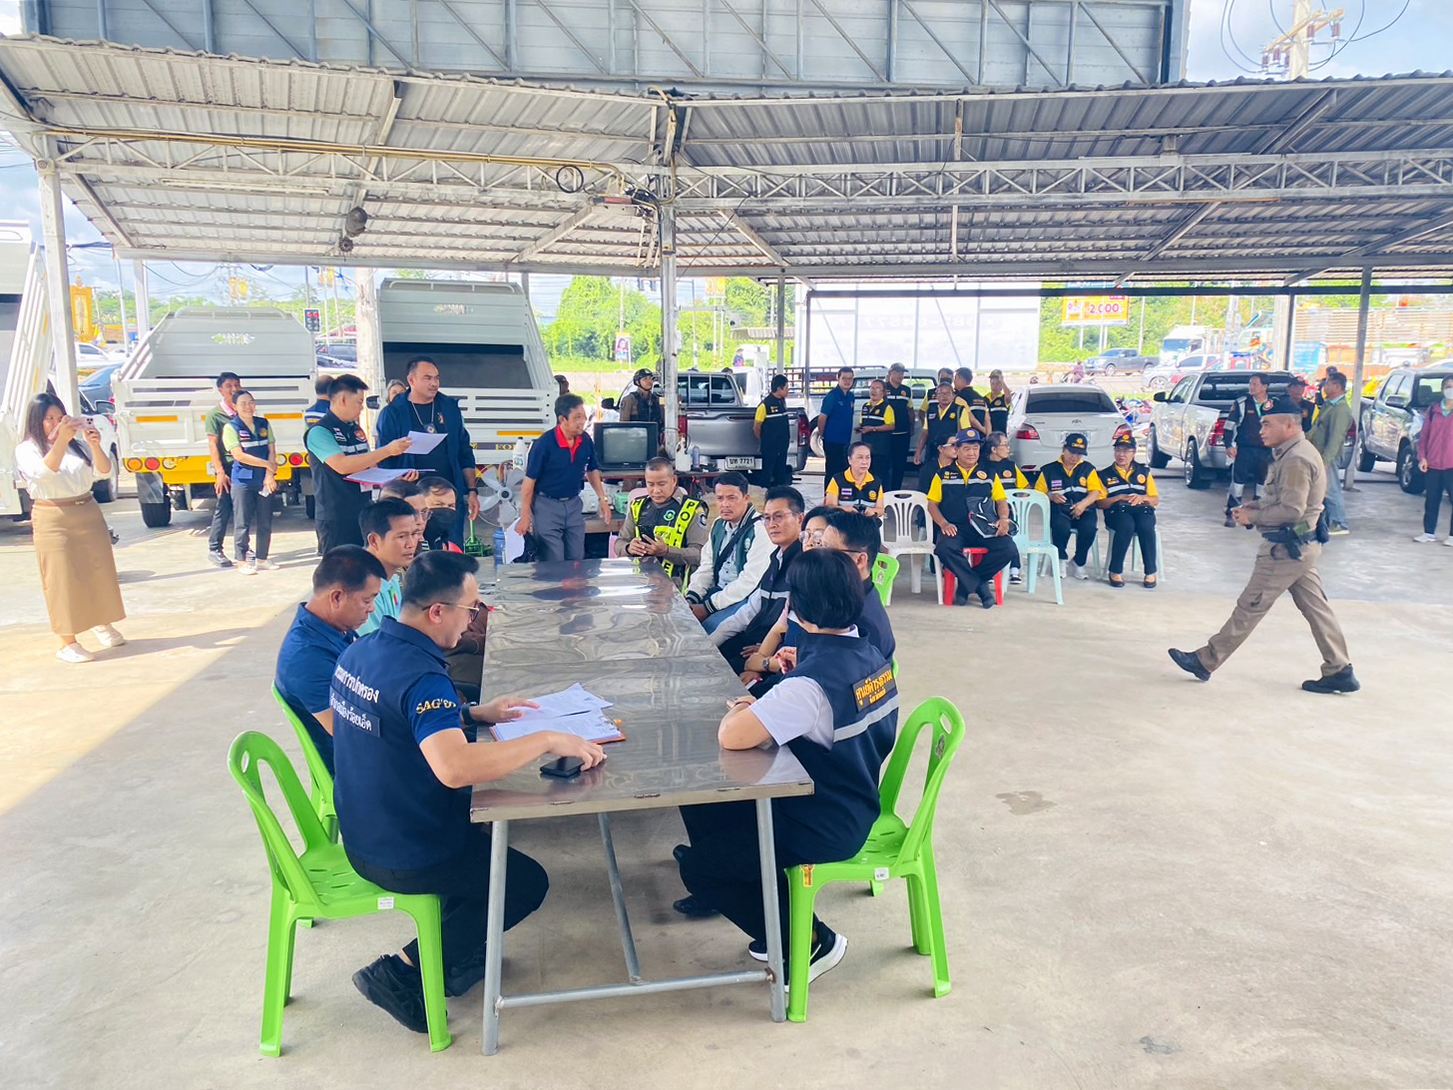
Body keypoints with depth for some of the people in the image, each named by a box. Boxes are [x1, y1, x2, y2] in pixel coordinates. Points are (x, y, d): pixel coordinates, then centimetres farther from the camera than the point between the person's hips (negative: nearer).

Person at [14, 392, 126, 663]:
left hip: (88, 513, 4)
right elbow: (45, 472, -22)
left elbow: (104, 469, -3)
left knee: (99, 571, 10)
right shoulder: (26, 449, -3)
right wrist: (61, 441, -34)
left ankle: (102, 623, 32)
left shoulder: (78, 443, 7)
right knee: (63, 579, -3)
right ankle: (68, 643, 3)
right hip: (53, 521, -4)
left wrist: (95, 445, -23)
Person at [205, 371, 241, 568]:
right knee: (223, 510, -4)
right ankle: (214, 549, 4)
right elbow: (213, 445, -7)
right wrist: (220, 472, -15)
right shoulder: (215, 414, -4)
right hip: (227, 468, -5)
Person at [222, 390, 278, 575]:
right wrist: (267, 464, -11)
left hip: (264, 481, 4)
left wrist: (269, 475, -7)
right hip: (243, 482, -4)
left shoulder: (264, 424, 9)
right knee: (243, 524, 0)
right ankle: (242, 561, 8)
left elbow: (272, 451, 6)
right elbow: (239, 455, -11)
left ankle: (262, 559, 18)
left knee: (265, 523, 7)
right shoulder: (231, 427, -3)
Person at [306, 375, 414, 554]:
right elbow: (342, 465, -24)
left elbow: (370, 468, 21)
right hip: (336, 519, -7)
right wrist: (388, 450, -25)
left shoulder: (357, 431, 15)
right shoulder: (319, 432, -10)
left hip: (364, 514, 7)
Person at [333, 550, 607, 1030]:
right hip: (402, 860, -9)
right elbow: (455, 768, -45)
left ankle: (459, 956, 33)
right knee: (527, 881, 10)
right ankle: (404, 972, 8)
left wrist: (474, 713, 11)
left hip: (362, 833, 9)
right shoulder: (419, 676, -31)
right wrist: (547, 740, -35)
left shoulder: (360, 651, -1)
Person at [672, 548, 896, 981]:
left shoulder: (811, 684, -31)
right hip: (855, 804, 9)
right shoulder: (873, 657, -3)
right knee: (699, 798, 14)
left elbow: (731, 736, -36)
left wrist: (740, 710, -13)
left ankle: (809, 942, 9)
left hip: (827, 828, -9)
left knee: (698, 869, -2)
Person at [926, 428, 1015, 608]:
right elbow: (932, 503, 10)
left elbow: (1001, 500, 18)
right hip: (955, 528, -2)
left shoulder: (989, 474, 22)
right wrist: (943, 523, -9)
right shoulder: (943, 475, 17)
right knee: (944, 548, -37)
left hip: (985, 527, 2)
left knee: (1008, 548, -28)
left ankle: (967, 584, -12)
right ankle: (980, 585, -18)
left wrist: (1004, 519, -5)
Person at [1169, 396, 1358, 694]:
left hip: (1286, 549, -10)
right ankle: (1339, 671, 17)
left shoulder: (1295, 459, -19)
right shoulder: (1296, 453, 14)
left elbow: (1291, 510, -23)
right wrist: (1254, 506, 7)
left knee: (1250, 608, -3)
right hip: (1300, 546, 10)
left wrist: (1253, 517, -12)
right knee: (1316, 607, 12)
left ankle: (1205, 661, 3)